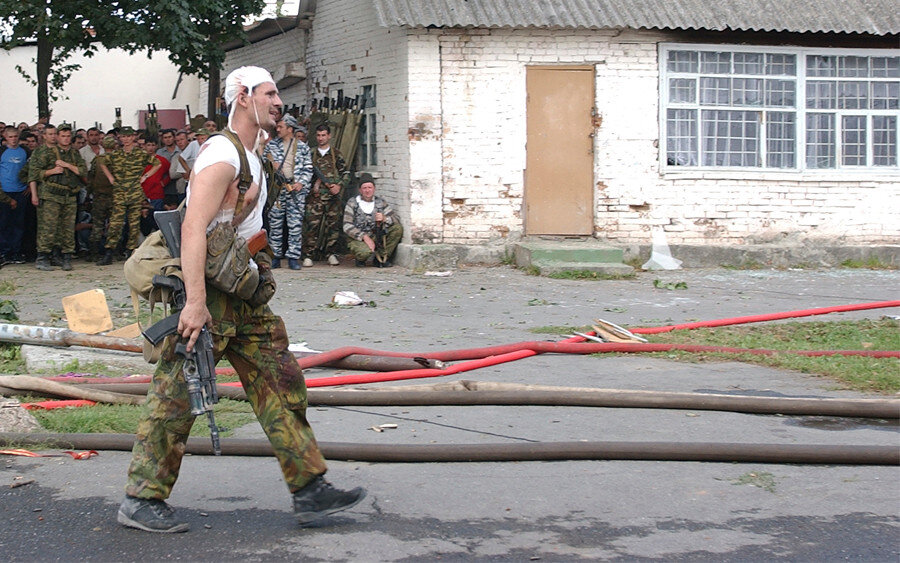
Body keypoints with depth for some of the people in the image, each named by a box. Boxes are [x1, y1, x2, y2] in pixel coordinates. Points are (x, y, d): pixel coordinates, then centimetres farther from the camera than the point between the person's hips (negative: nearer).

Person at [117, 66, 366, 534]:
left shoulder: (252, 154, 17)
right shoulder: (222, 155, -16)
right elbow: (194, 228, -27)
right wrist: (195, 302, -34)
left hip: (244, 295, 10)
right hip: (209, 290, -10)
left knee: (281, 384, 5)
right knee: (177, 397, -3)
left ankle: (309, 491, 7)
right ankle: (140, 500, 7)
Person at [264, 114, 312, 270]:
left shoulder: (302, 147, 9)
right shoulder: (271, 145, 12)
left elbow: (308, 169, 8)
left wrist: (301, 183, -6)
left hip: (296, 189, -1)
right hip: (275, 189, 1)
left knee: (296, 225, -4)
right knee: (275, 224, 2)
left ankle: (293, 257, 0)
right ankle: (275, 257, 8)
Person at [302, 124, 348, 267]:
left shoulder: (336, 154, 9)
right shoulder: (311, 154, 13)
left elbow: (346, 174, 7)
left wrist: (339, 186, -9)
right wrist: (313, 184, 0)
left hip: (334, 196, 0)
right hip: (315, 196, 0)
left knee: (333, 225, 1)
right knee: (312, 224, -8)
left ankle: (331, 254, 10)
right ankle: (308, 255, -6)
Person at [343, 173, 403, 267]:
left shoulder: (380, 203, 9)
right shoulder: (352, 203, 0)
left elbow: (396, 220, 1)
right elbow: (347, 227, -8)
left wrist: (384, 219, -21)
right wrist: (364, 237, -21)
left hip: (376, 238, 4)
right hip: (357, 239, -4)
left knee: (398, 229, -17)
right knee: (365, 252, -39)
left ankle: (381, 258, -8)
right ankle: (361, 257, 1)